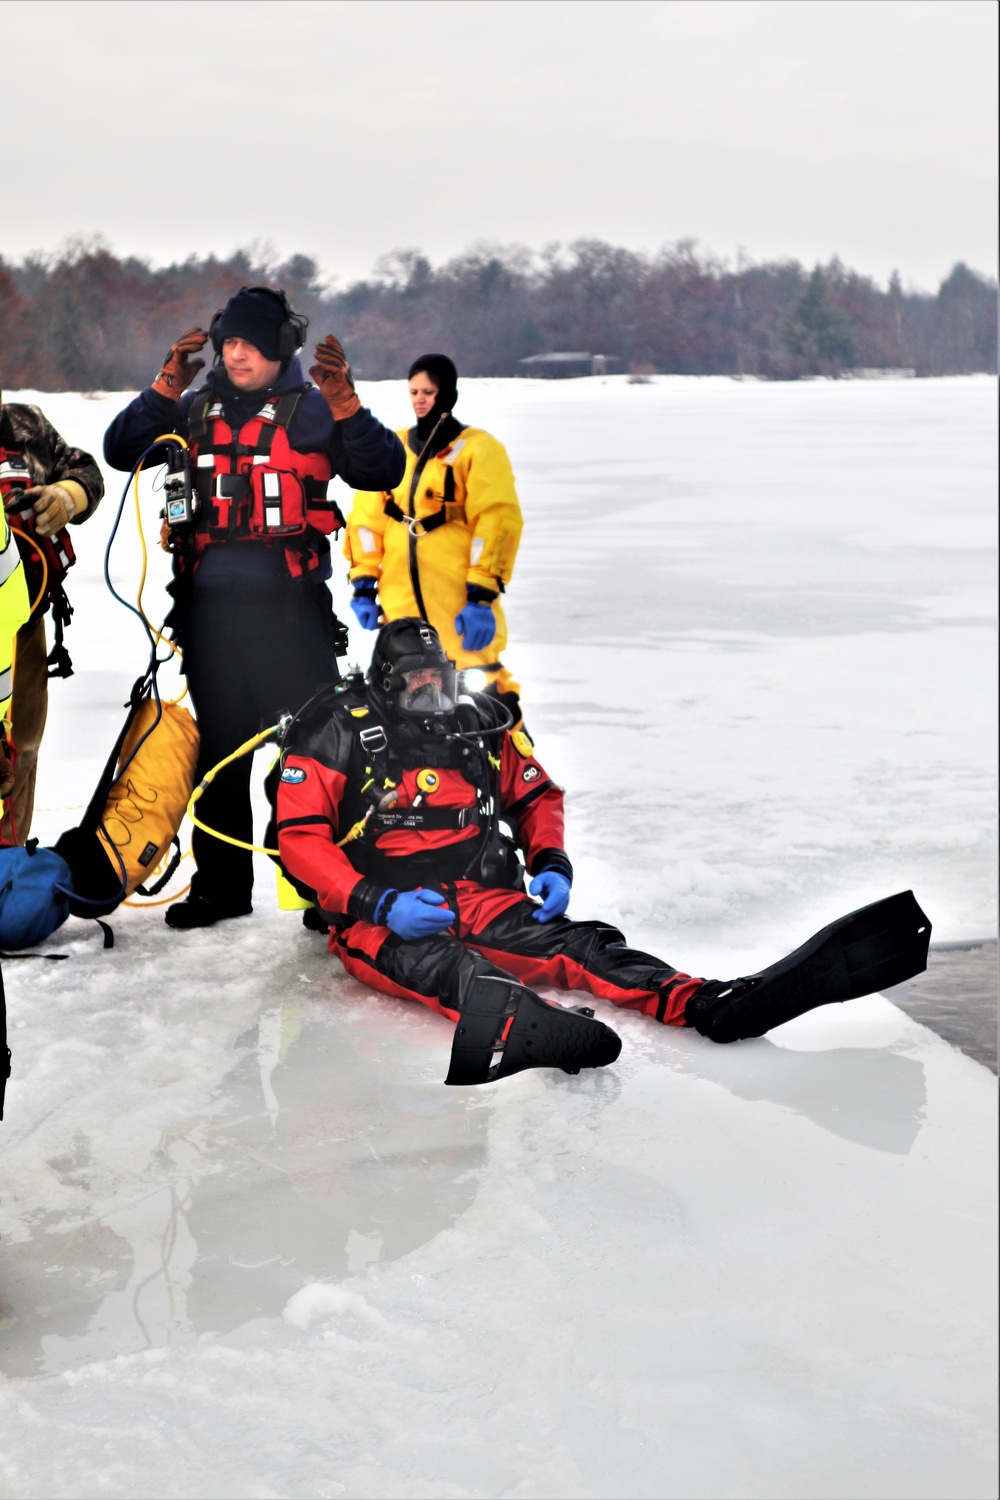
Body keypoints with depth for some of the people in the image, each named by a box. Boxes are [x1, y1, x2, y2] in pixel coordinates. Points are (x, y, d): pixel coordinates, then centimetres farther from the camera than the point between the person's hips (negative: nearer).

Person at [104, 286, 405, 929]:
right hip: (208, 605, 4)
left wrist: (345, 404, -20)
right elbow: (121, 452, 7)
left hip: (289, 605, -4)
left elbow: (384, 470, -7)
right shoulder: (197, 409, 13)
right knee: (220, 749, 12)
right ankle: (222, 884, 22)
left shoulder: (314, 409, 2)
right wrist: (167, 389, -4)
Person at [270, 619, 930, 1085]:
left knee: (577, 942, -23)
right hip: (375, 915, -5)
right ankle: (516, 1024, -77)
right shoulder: (337, 734, 0)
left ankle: (715, 1003, -47)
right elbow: (301, 839, -6)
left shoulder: (480, 722, 15)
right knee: (438, 962, -40)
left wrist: (552, 863, 3)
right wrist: (377, 902, -20)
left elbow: (536, 795, 24)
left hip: (482, 897, 5)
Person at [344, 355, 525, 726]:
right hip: (399, 604, 5)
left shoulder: (478, 450, -2)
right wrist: (363, 583, 8)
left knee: (489, 688, -7)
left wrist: (482, 594, -17)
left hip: (460, 602, -5)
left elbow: (498, 524, -9)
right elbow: (366, 517, 15)